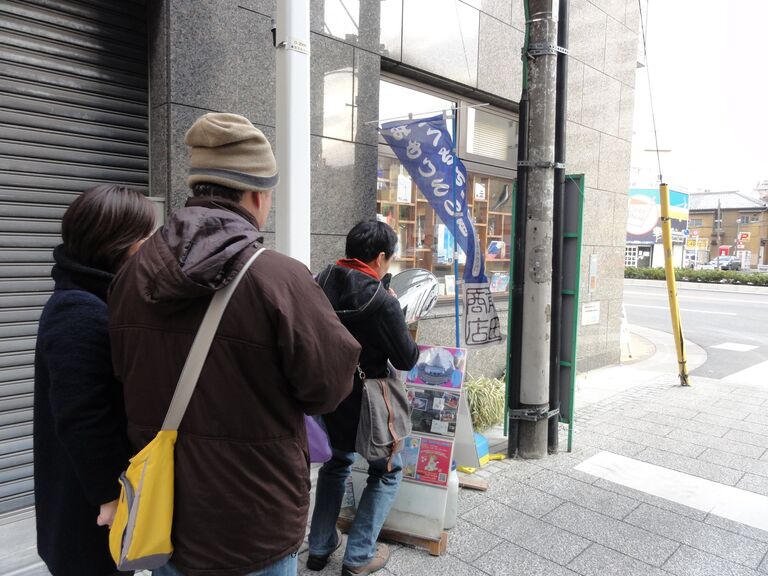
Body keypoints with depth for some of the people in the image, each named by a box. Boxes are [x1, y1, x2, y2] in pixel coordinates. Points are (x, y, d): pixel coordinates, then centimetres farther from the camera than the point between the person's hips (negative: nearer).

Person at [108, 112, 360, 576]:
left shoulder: (133, 274, -5)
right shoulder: (282, 279, -25)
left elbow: (129, 376, 9)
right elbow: (329, 387, -15)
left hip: (161, 512, 5)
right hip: (251, 528, -5)